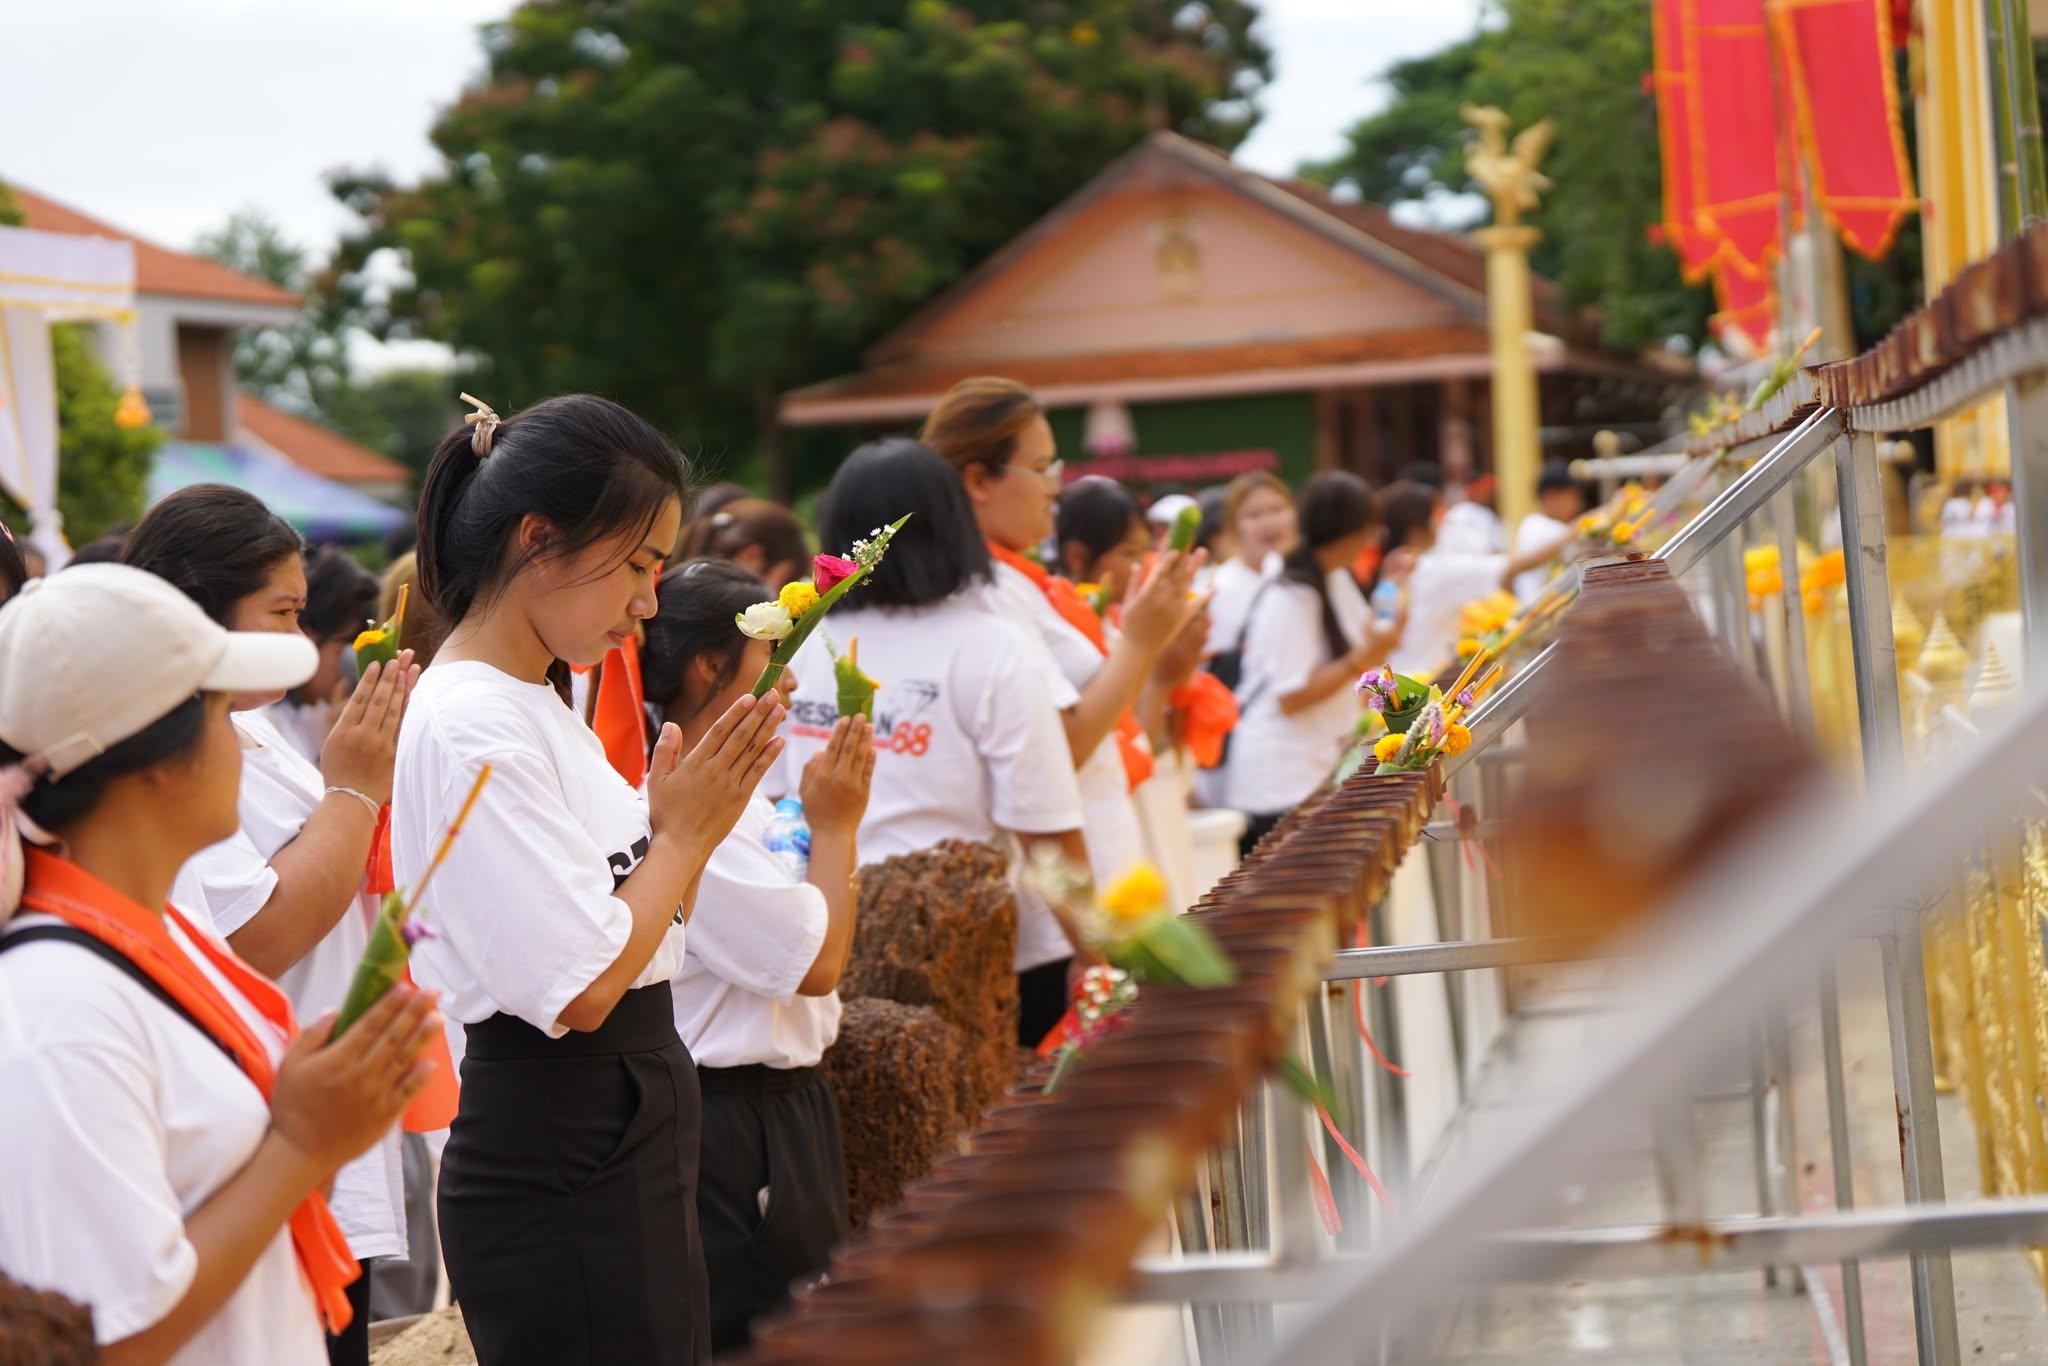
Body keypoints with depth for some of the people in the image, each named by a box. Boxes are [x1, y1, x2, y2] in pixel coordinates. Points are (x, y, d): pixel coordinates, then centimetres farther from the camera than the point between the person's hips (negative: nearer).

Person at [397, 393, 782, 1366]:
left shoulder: (540, 708, 12)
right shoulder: (473, 728, -18)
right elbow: (583, 990, -22)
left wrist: (693, 822, 1)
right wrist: (685, 834, -11)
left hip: (631, 1147, 10)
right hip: (558, 1170, -10)